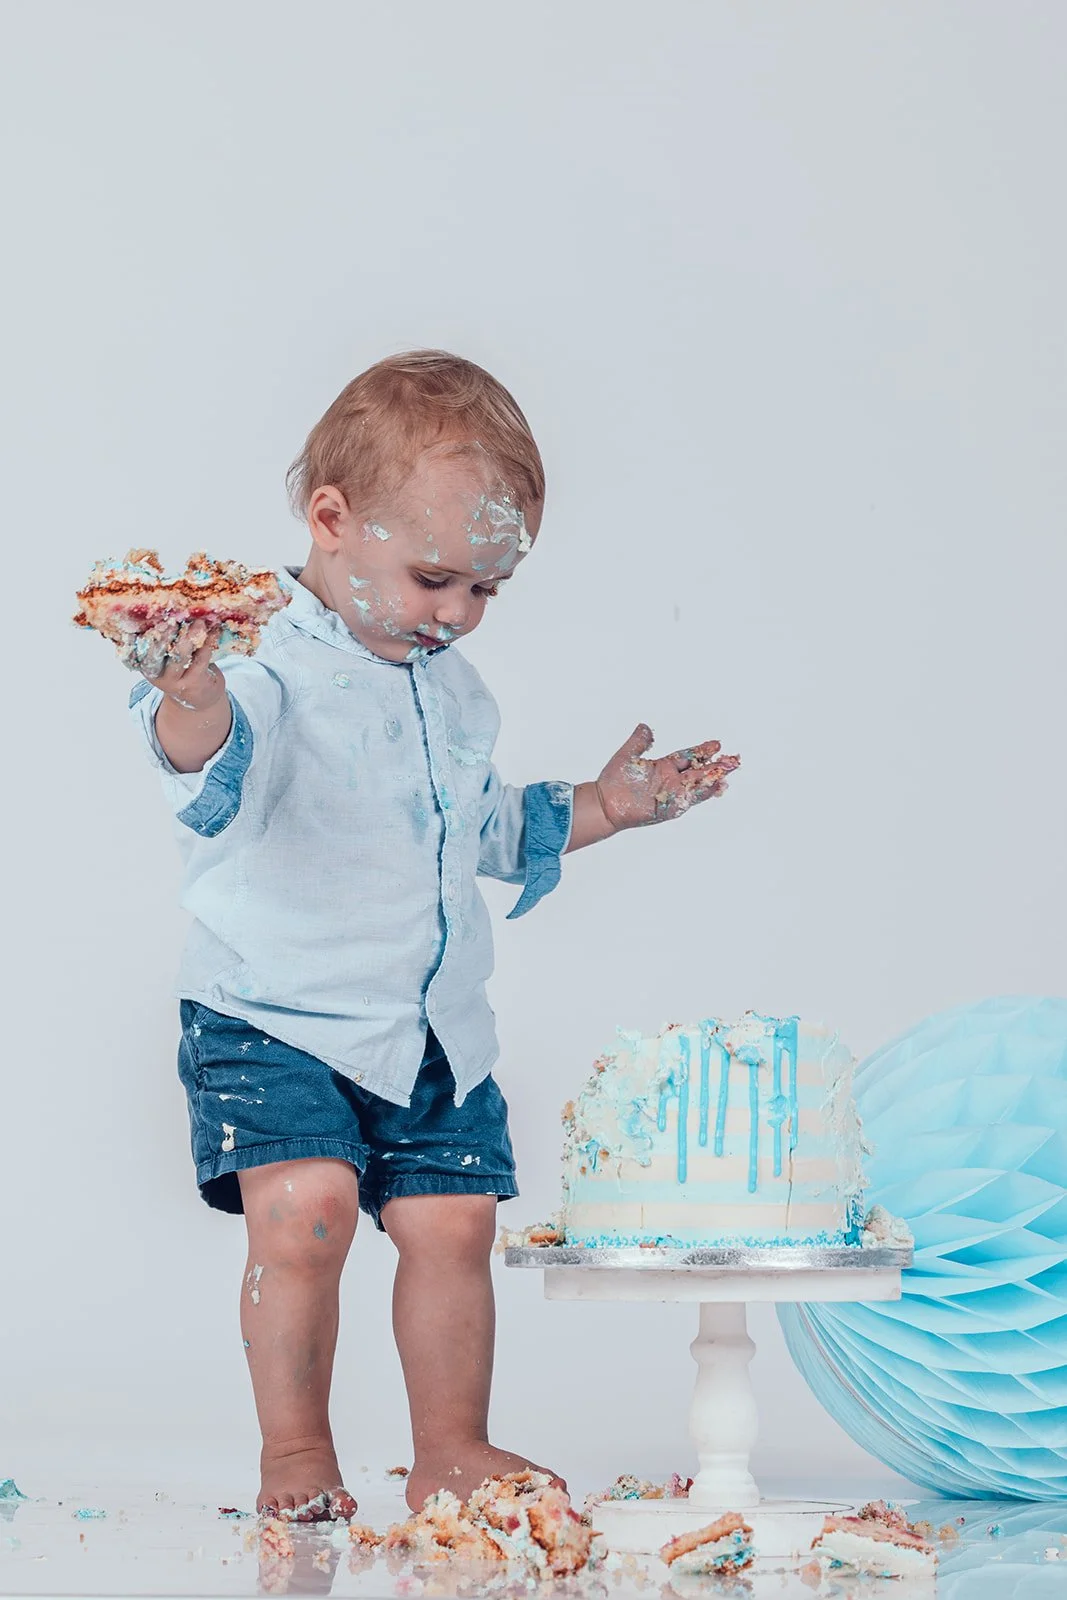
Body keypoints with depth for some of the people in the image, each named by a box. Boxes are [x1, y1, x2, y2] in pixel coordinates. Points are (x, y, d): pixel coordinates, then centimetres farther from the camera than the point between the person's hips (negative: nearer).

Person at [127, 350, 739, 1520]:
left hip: (434, 1033, 7)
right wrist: (192, 710, -59)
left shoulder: (451, 691, 13)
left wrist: (602, 806, 19)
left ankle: (451, 1449, 19)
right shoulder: (274, 667, -14)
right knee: (301, 1210, -20)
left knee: (451, 1222, 3)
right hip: (275, 1024, -7)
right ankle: (295, 1453, -3)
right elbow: (218, 772, -37)